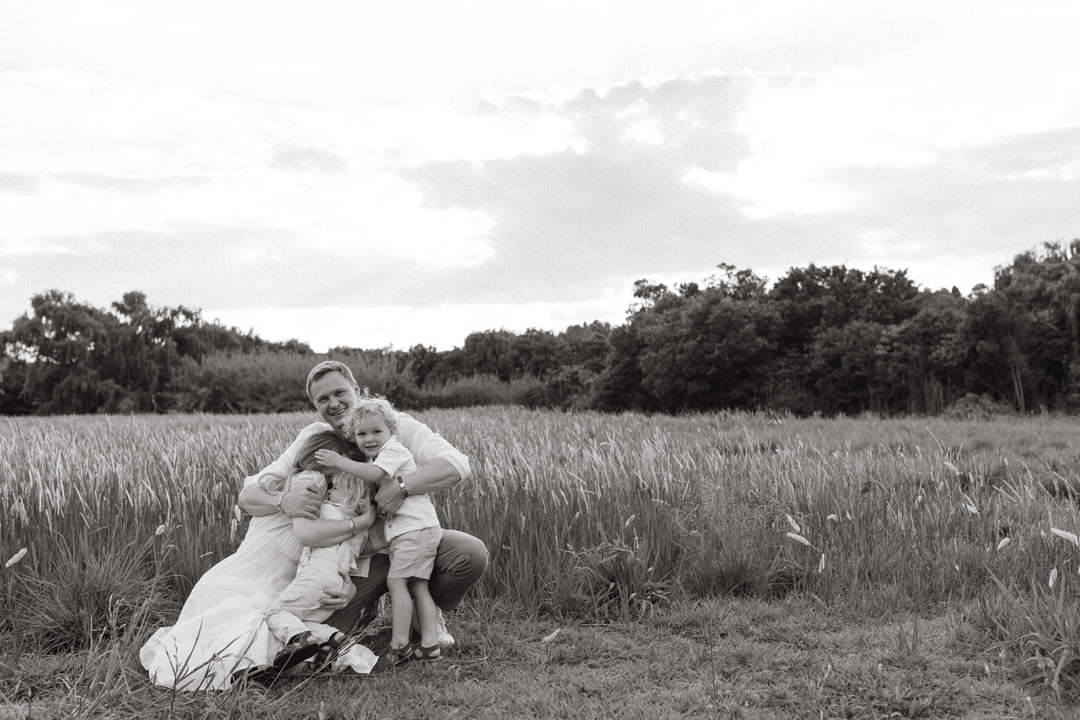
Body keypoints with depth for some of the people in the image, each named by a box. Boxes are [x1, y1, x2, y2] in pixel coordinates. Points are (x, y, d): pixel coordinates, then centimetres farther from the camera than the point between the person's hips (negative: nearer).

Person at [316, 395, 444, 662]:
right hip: (419, 529, 10)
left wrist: (340, 462, -20)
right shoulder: (378, 458, 24)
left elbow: (376, 473, -23)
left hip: (414, 528, -10)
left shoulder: (393, 449, -7)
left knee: (396, 581, -9)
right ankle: (429, 645, 9)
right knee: (417, 586, 8)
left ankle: (399, 645, -7)